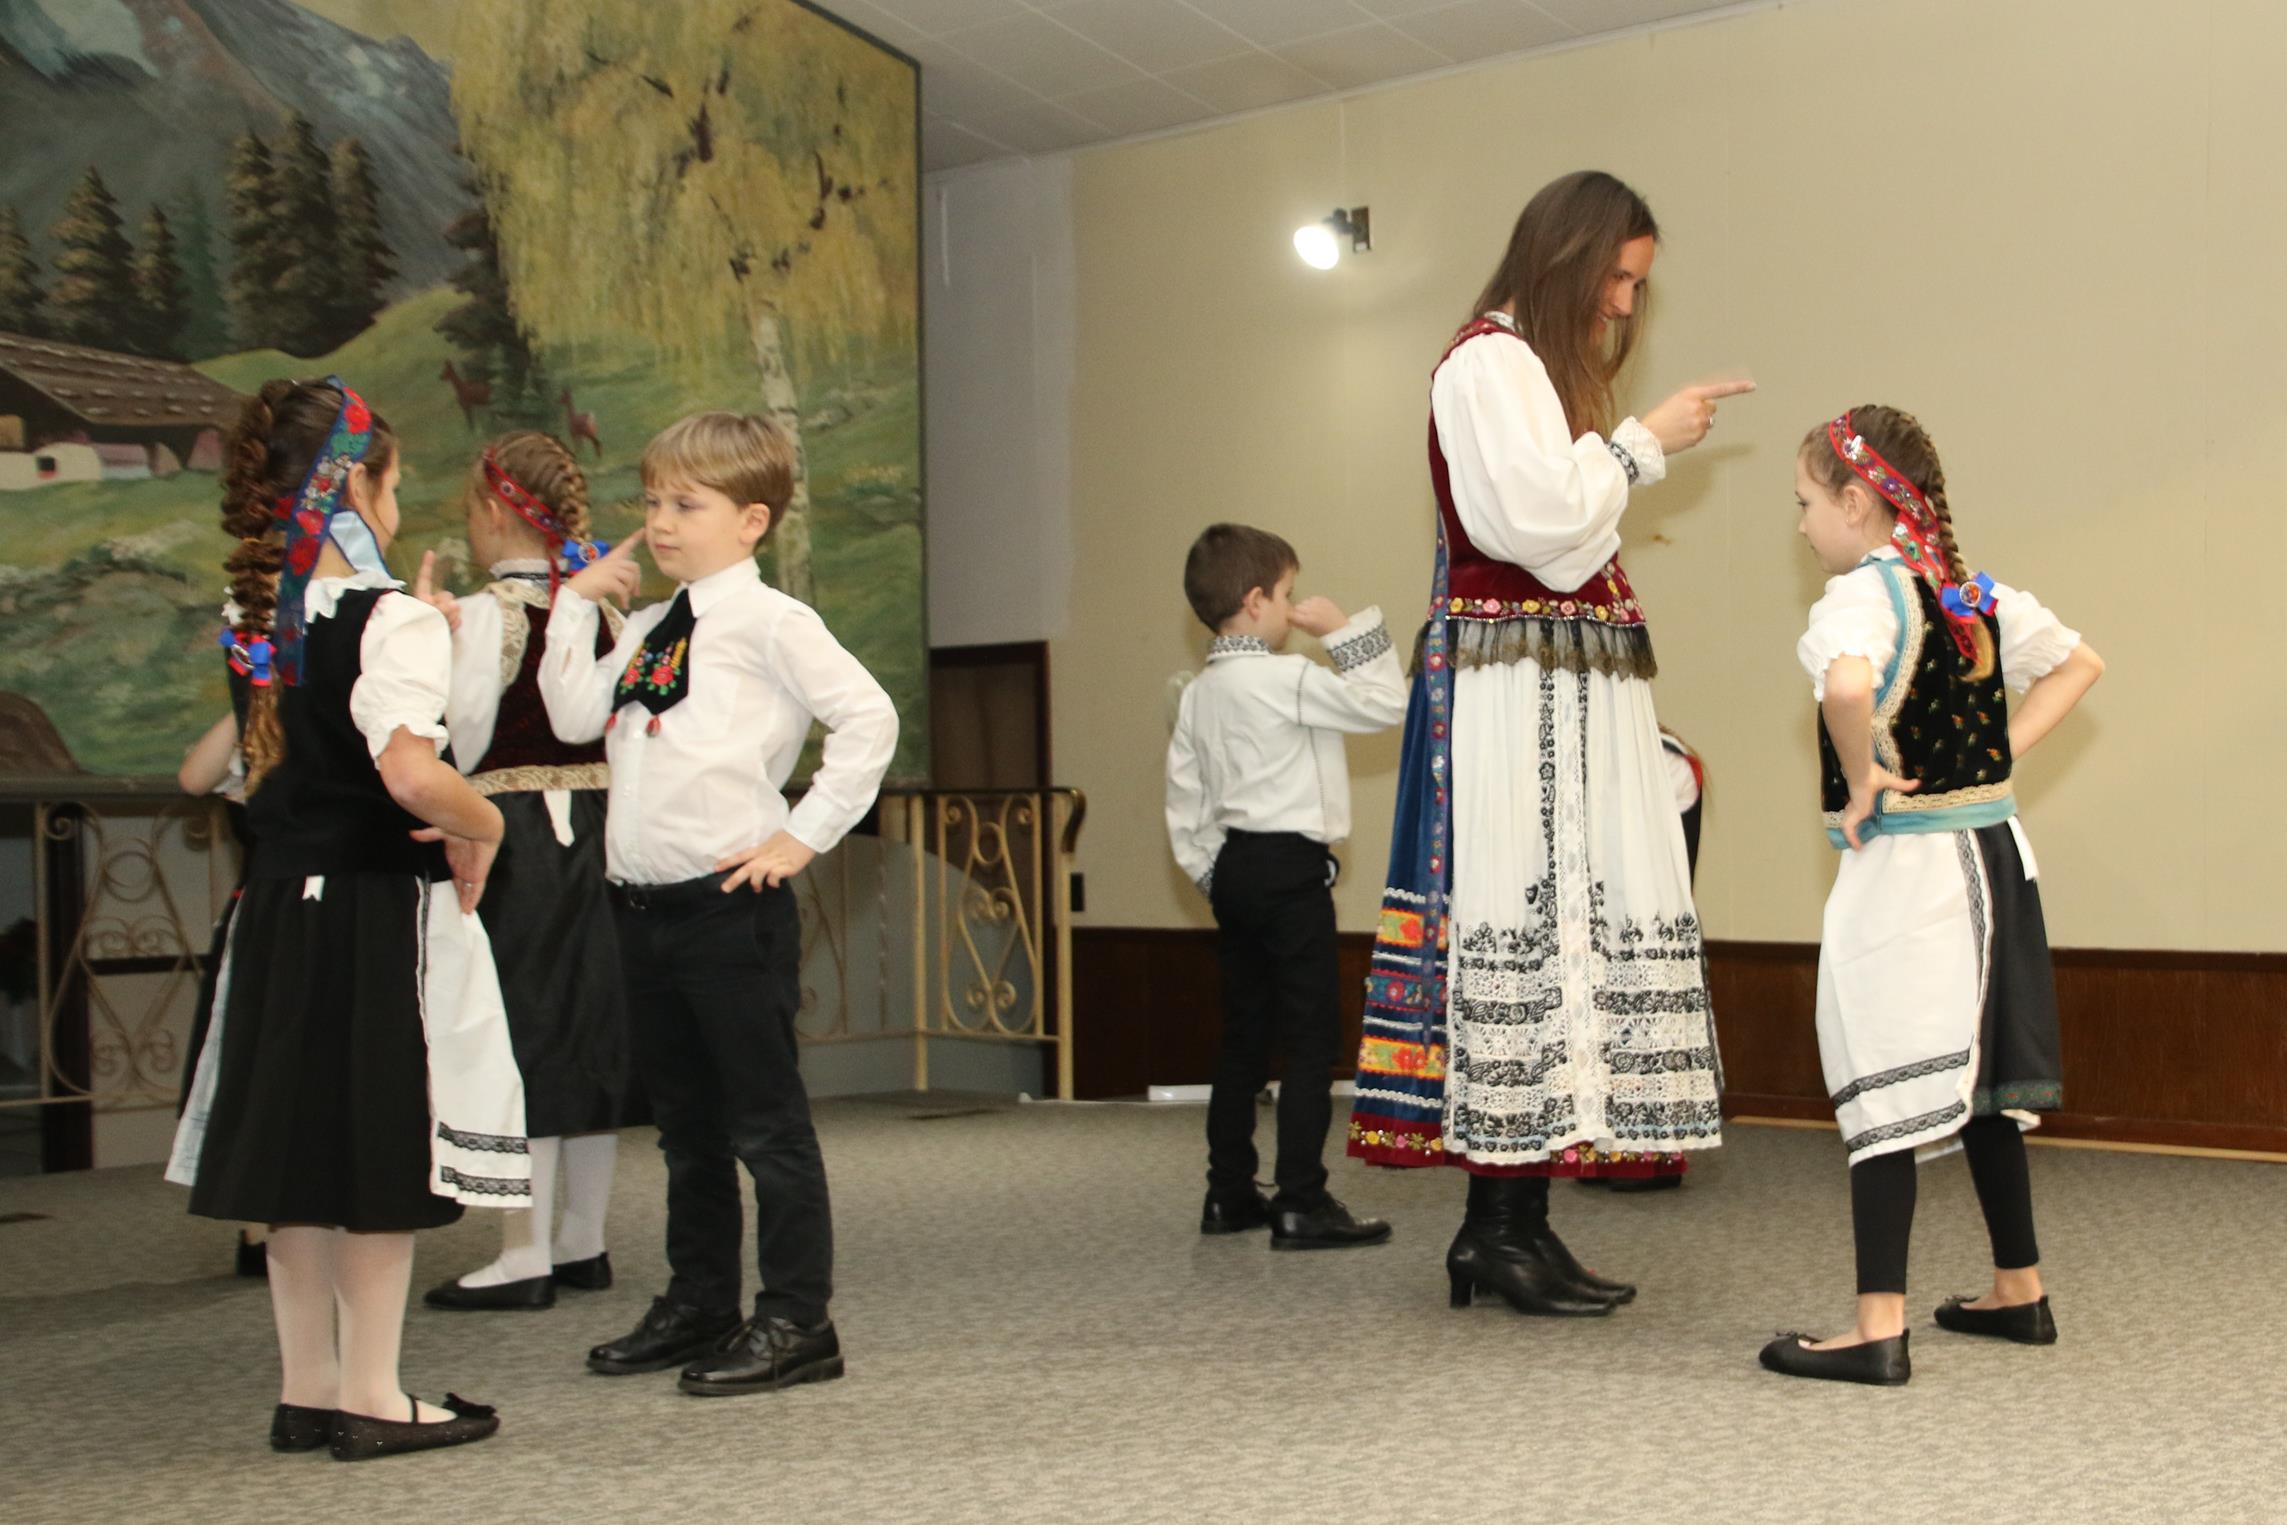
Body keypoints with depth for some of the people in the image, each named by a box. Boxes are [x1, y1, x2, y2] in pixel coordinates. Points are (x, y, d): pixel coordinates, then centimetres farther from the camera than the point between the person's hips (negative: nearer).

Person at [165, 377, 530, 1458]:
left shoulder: (254, 622, 6)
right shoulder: (392, 621, -16)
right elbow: (411, 772, -30)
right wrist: (483, 825, -11)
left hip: (280, 906, 7)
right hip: (382, 916, -7)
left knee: (297, 1146, 13)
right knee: (382, 1157, 3)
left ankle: (307, 1387, 23)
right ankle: (371, 1397, 10)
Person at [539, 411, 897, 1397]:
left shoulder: (769, 622, -9)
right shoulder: (650, 629, 15)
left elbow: (868, 719, -16)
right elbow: (574, 715, 12)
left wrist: (803, 836, -14)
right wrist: (576, 604, 11)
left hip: (730, 902, -8)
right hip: (644, 904, 8)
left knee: (765, 1121, 0)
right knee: (684, 1122, 18)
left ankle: (795, 1321, 9)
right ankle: (697, 1305, 30)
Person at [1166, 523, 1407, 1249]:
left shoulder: (1199, 694, 11)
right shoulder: (1286, 679, -14)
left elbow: (1185, 805, 13)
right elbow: (1385, 703, -11)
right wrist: (1348, 630, -3)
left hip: (1234, 870, 9)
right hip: (1290, 868, -9)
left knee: (1245, 1034, 13)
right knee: (1311, 1035, -5)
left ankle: (1229, 1194, 17)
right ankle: (1301, 1204, -6)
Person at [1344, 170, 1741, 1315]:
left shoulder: (1544, 370, 26)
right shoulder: (1490, 361, -5)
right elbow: (1535, 518, -16)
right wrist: (1643, 445, -6)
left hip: (1568, 694, 10)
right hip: (1514, 691, -10)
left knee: (1565, 927, 4)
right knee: (1523, 921, -10)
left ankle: (1503, 1221, 7)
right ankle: (1506, 1230, -6)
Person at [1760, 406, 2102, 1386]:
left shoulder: (1861, 595, -15)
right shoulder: (1977, 596, 10)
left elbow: (1847, 686, -37)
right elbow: (2078, 663, 21)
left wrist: (1861, 785, -21)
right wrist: (1998, 754, 12)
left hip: (1902, 867, -8)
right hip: (1991, 854, 8)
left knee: (1884, 1091, -6)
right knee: (1979, 1077, 18)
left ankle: (1880, 1330, -6)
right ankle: (2019, 1292, 29)